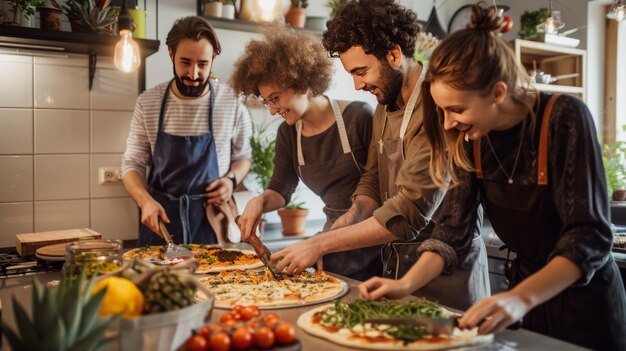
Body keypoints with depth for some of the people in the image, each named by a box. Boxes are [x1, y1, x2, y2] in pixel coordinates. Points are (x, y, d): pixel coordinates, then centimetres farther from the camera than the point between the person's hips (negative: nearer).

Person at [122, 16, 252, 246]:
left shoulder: (232, 103, -8)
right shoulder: (147, 103, -5)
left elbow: (243, 156, 7)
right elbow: (132, 164, 0)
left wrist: (232, 179, -13)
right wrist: (146, 201, -18)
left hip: (211, 219, -1)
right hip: (160, 218, 1)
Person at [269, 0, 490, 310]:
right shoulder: (384, 107, 8)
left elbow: (411, 212, -26)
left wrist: (321, 244, -23)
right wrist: (348, 221, -8)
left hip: (445, 275, -7)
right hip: (395, 267, 8)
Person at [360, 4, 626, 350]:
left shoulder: (565, 118, -24)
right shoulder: (471, 136, -9)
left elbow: (591, 237, -28)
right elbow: (454, 225, -6)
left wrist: (520, 299, -42)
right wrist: (406, 284, -18)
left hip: (583, 298, -4)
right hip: (525, 284, 5)